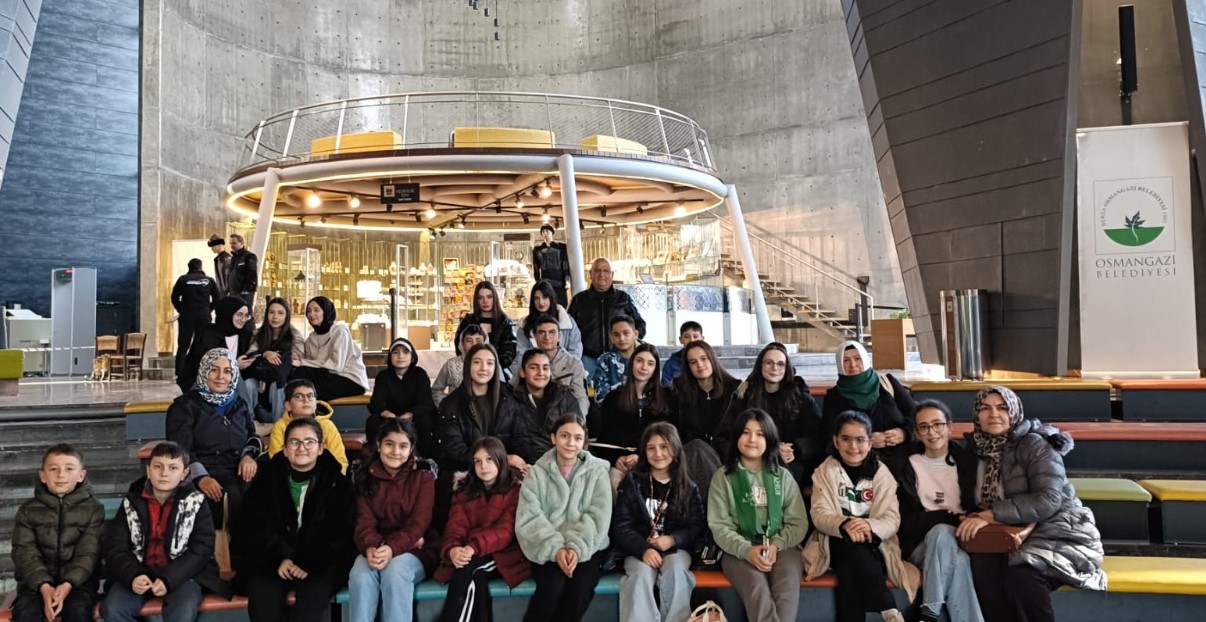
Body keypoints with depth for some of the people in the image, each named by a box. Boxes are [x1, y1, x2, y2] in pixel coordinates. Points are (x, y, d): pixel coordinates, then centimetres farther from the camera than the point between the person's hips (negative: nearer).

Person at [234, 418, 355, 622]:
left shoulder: (337, 483, 3)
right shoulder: (267, 479, 8)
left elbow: (340, 533, -3)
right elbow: (252, 527, 2)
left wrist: (310, 563, -17)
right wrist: (279, 558, -14)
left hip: (320, 563, -2)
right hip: (272, 560, 2)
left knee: (312, 600, -30)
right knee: (262, 602, -26)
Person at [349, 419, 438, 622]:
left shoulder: (423, 476, -2)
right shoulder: (366, 477, 7)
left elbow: (418, 524, -10)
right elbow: (364, 522, -3)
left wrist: (392, 548, -29)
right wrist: (370, 547, -26)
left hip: (412, 551, -2)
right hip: (375, 549, 2)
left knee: (395, 571, -34)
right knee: (360, 574, -30)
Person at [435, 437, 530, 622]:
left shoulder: (516, 490, 0)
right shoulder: (464, 492, 14)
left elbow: (506, 530, -12)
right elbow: (455, 527, -1)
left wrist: (474, 547, -30)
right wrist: (452, 549, -26)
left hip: (503, 555, -3)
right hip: (470, 556, 3)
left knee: (467, 568, -31)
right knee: (475, 577, -31)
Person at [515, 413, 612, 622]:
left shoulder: (597, 471, 5)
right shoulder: (537, 472, 5)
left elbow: (598, 516, -4)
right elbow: (529, 517, -5)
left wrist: (577, 547, -19)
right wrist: (555, 548, -19)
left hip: (586, 548, 1)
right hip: (547, 549, 0)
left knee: (581, 587, -27)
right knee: (553, 585, -28)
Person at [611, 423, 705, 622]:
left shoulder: (688, 487, 8)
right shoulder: (632, 482, 3)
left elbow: (697, 526, 6)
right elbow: (621, 526, -2)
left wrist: (672, 539, -14)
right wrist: (643, 549, -19)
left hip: (676, 547, 1)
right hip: (639, 548, -1)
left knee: (675, 572, -32)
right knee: (641, 575, -32)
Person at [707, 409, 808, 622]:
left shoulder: (783, 476, 14)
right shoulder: (723, 477, 9)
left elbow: (799, 522, 8)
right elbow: (719, 526, 2)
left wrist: (776, 545, -12)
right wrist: (746, 549, -17)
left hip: (781, 547, 2)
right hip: (739, 550, -1)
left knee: (788, 586, -32)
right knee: (757, 587, -34)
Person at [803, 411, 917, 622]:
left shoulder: (881, 473, 4)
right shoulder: (825, 471, 3)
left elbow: (892, 519, -7)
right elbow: (820, 515, -9)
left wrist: (869, 526, -31)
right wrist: (844, 524, -33)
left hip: (872, 546, 0)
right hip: (838, 544, 0)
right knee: (853, 544, -35)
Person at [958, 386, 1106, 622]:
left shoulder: (1035, 444, -11)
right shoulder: (979, 449, 7)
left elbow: (1048, 501, -22)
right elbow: (979, 500, 14)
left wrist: (992, 515, -26)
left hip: (1056, 532, -4)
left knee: (1020, 574, -34)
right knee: (982, 562, -28)